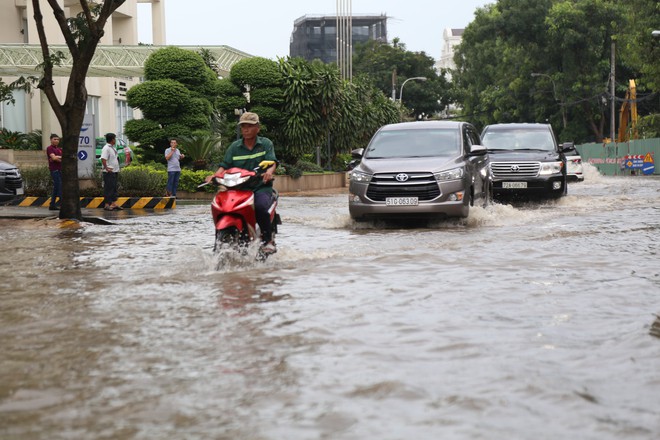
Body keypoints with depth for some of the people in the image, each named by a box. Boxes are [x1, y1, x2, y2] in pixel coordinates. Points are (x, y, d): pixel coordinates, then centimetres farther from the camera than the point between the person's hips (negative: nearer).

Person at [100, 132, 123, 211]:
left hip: (115, 172, 10)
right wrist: (106, 168, -25)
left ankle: (114, 204, 16)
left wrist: (117, 169, 17)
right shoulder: (106, 148, -14)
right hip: (109, 172, -10)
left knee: (114, 189, 11)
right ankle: (107, 204, -3)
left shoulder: (113, 148, 16)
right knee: (108, 189, -6)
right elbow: (103, 159, -24)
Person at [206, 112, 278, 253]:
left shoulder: (266, 144, 7)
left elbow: (272, 161, -7)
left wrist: (269, 171, -32)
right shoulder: (235, 147, 13)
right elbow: (225, 165, 4)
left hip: (261, 187, -3)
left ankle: (268, 239, -14)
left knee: (260, 206, -35)